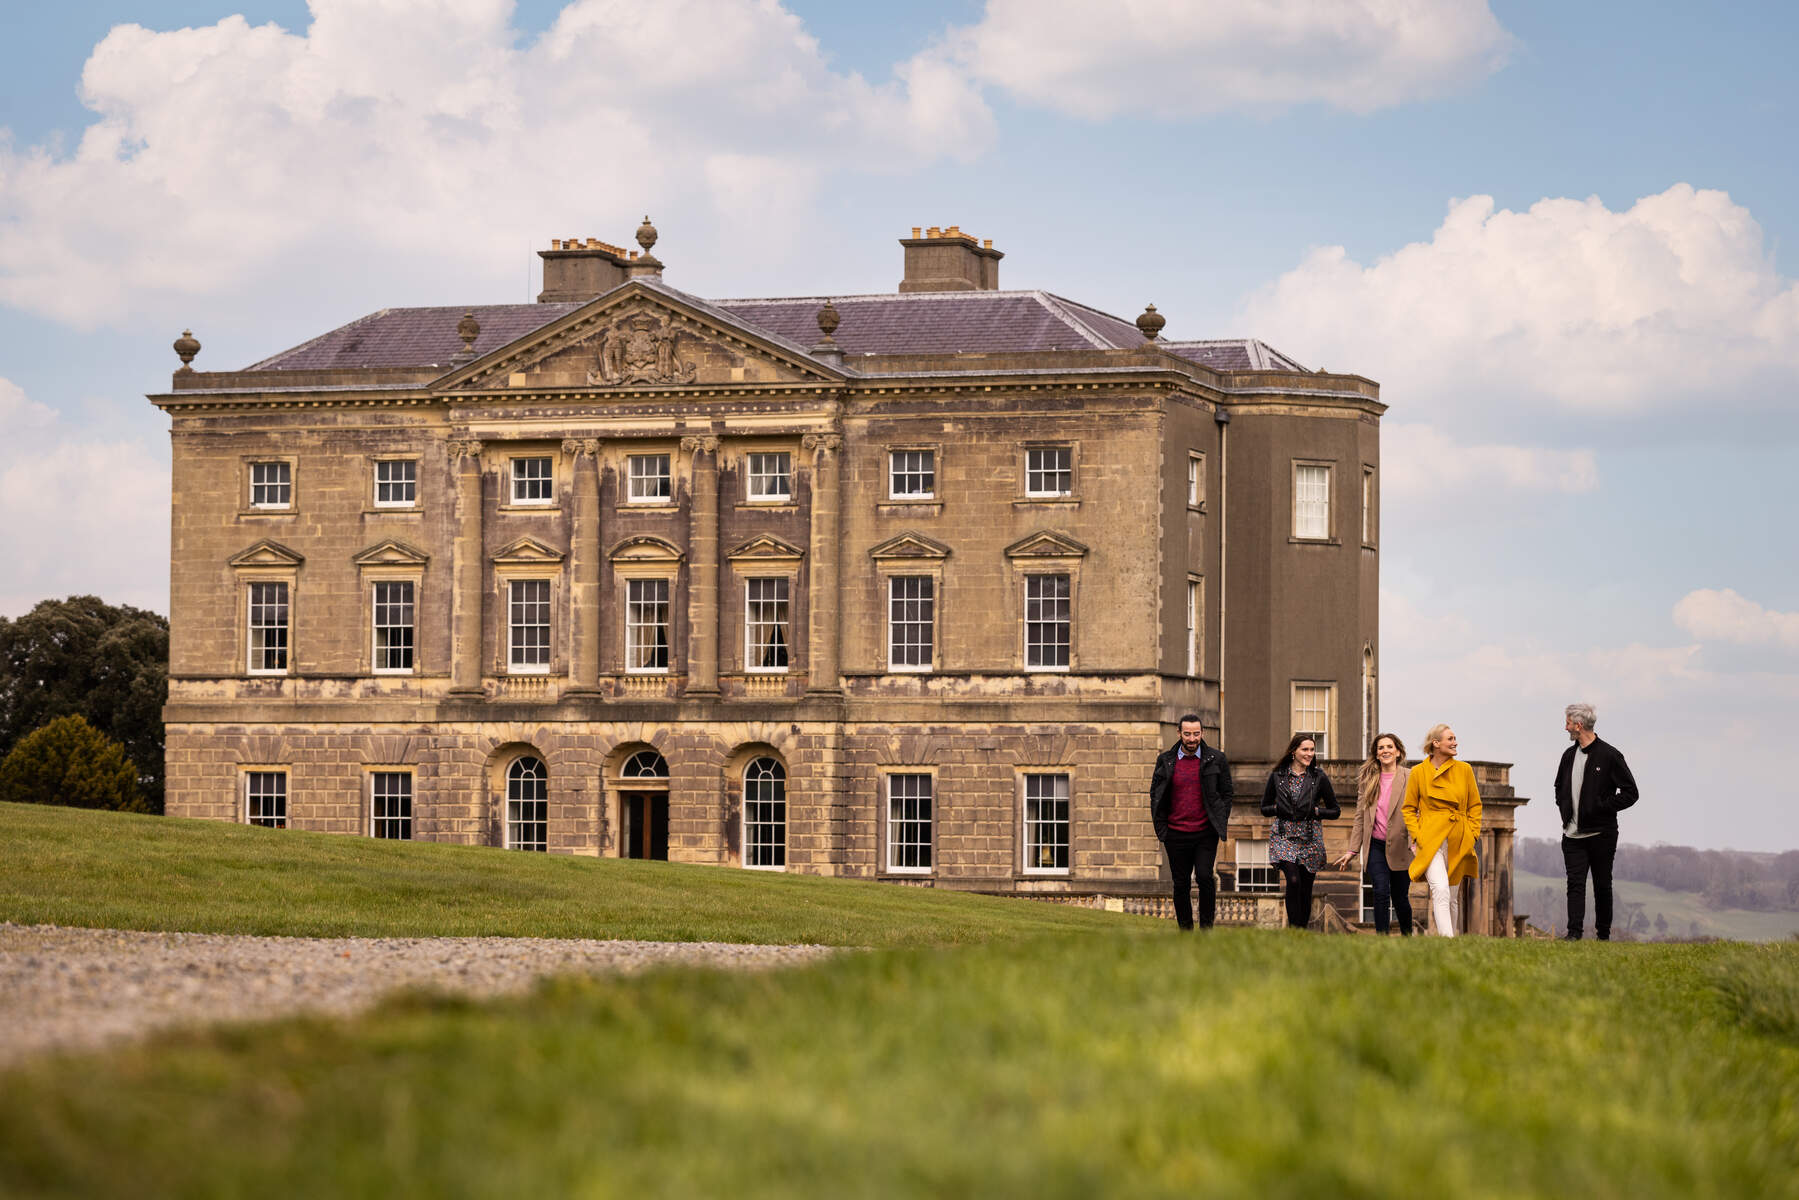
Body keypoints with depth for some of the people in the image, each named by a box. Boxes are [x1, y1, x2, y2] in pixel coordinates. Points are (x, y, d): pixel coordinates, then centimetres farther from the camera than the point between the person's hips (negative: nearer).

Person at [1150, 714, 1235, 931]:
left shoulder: (1216, 759, 2)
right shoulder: (1165, 760, 4)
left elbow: (1226, 793, 8)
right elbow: (1155, 794, 10)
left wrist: (1220, 824, 1)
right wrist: (1160, 826, 2)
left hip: (1206, 832, -1)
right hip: (1176, 835, 1)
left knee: (1205, 876, -17)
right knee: (1181, 884, 5)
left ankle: (1207, 926, -7)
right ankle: (1185, 930, 15)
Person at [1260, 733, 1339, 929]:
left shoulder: (1319, 778, 2)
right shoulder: (1277, 776, 3)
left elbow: (1335, 811, 9)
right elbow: (1264, 808, 12)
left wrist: (1316, 811, -7)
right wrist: (1278, 808, -7)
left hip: (1310, 839, 1)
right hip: (1284, 837, -1)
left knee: (1306, 889, 4)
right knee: (1293, 880, -21)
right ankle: (1294, 927, -16)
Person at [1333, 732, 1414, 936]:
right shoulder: (1368, 780, 9)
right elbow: (1360, 817, 11)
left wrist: (1415, 843, -16)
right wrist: (1352, 850, 8)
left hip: (1399, 847, -2)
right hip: (1375, 846, 2)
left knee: (1400, 898, 7)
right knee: (1381, 892, -14)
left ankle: (1407, 937, 29)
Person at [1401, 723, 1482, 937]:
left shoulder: (1464, 770, 8)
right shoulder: (1418, 772, 1)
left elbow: (1475, 805, 15)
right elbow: (1409, 809, 8)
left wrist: (1473, 835, 5)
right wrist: (1416, 837, -3)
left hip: (1458, 843, 3)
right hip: (1431, 839, -3)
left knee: (1450, 895, 8)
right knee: (1440, 889, -22)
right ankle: (1447, 938, -27)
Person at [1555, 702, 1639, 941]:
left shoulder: (1609, 755, -8)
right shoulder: (1569, 755, 12)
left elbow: (1630, 792, -8)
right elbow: (1559, 786, 30)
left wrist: (1602, 807, -13)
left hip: (1601, 834, -5)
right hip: (1572, 835, 5)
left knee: (1602, 886, 4)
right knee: (1575, 883, -5)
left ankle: (1603, 934, 13)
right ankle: (1574, 932, -11)